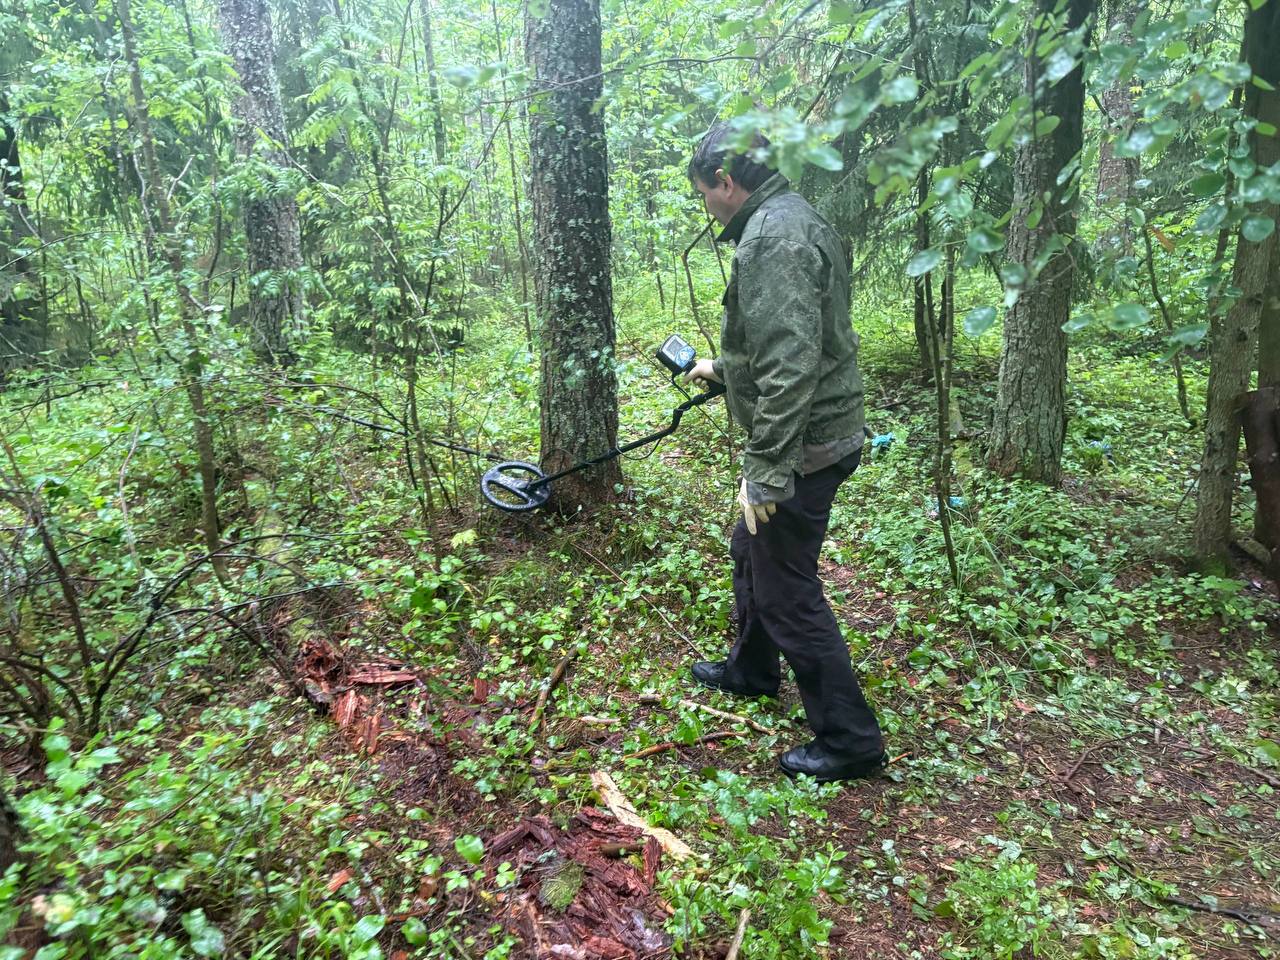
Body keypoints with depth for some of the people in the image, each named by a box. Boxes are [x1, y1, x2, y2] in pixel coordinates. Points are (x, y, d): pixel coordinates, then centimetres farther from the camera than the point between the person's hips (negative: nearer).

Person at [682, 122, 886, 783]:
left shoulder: (773, 237, -20)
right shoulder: (789, 222, 14)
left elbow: (791, 364, -30)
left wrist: (766, 472, -27)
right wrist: (722, 368, 37)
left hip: (802, 446, -11)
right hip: (820, 433, 11)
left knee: (787, 591, 0)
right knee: (751, 552, 26)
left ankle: (849, 740, 16)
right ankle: (751, 670, 47)